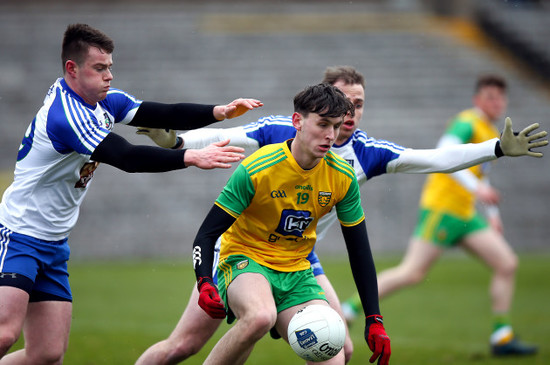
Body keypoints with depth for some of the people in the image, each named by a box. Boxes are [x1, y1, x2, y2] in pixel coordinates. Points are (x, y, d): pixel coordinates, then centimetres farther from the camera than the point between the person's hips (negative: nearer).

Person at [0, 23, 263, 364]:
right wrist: (193, 157, -35)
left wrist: (220, 112, -13)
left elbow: (165, 115, 3)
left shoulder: (105, 101, 5)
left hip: (54, 243, 9)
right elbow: (127, 157, -30)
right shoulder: (66, 115, -24)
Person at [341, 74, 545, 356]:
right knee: (412, 273, -14)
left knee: (507, 264, 1)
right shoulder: (467, 123, -9)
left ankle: (502, 338, 5)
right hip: (441, 207, -9)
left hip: (465, 215, 9)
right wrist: (477, 187, -34)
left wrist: (493, 214, 31)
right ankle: (349, 310, -6)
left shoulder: (490, 132, 20)